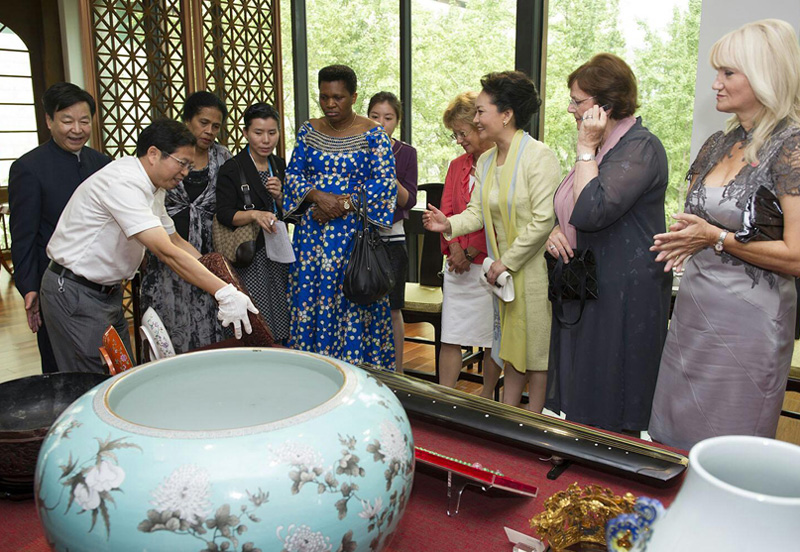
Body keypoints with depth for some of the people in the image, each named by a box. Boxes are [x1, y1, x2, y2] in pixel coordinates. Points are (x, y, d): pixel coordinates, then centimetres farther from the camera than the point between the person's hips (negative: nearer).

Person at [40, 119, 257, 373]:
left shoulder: (152, 188, 6)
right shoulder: (123, 183, -25)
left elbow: (176, 241, 13)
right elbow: (166, 252, -32)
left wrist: (221, 280, 2)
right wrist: (224, 292, -34)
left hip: (108, 292, 9)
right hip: (75, 294, -9)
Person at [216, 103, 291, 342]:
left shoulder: (280, 165, 11)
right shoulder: (232, 169, -7)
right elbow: (224, 214, -14)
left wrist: (279, 197, -5)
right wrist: (255, 215, -30)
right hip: (250, 258, -5)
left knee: (281, 327, 8)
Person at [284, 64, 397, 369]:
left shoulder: (372, 135, -3)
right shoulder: (309, 131, 10)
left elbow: (384, 182, -8)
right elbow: (293, 173, 8)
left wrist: (344, 203, -16)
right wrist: (317, 196, -11)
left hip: (354, 231, -4)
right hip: (312, 230, 4)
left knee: (352, 303, -3)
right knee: (308, 298, 6)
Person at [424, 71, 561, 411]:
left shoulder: (538, 156, -16)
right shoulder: (485, 161, 8)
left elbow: (543, 220, -21)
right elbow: (477, 211, 7)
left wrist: (507, 261, -18)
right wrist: (449, 224, -13)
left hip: (535, 266, -7)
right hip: (504, 268, 7)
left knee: (536, 348, 5)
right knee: (511, 347, 15)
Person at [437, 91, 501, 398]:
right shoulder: (457, 166, 14)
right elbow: (446, 212, 10)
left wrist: (471, 253, -11)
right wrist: (455, 250, -6)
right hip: (458, 266, 5)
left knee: (493, 338, 8)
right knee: (450, 338, 4)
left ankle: (487, 396, 24)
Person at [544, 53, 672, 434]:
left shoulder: (641, 147, -14)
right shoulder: (599, 147, 16)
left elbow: (591, 212, -27)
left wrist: (586, 149, -16)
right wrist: (557, 232, 1)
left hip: (623, 295, -9)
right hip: (584, 288, 9)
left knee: (608, 407, 0)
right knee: (577, 399, 15)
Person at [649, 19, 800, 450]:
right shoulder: (716, 145, 10)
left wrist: (716, 238, -16)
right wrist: (686, 241, 1)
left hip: (747, 322, -7)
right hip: (693, 309, 7)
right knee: (671, 439, 15)